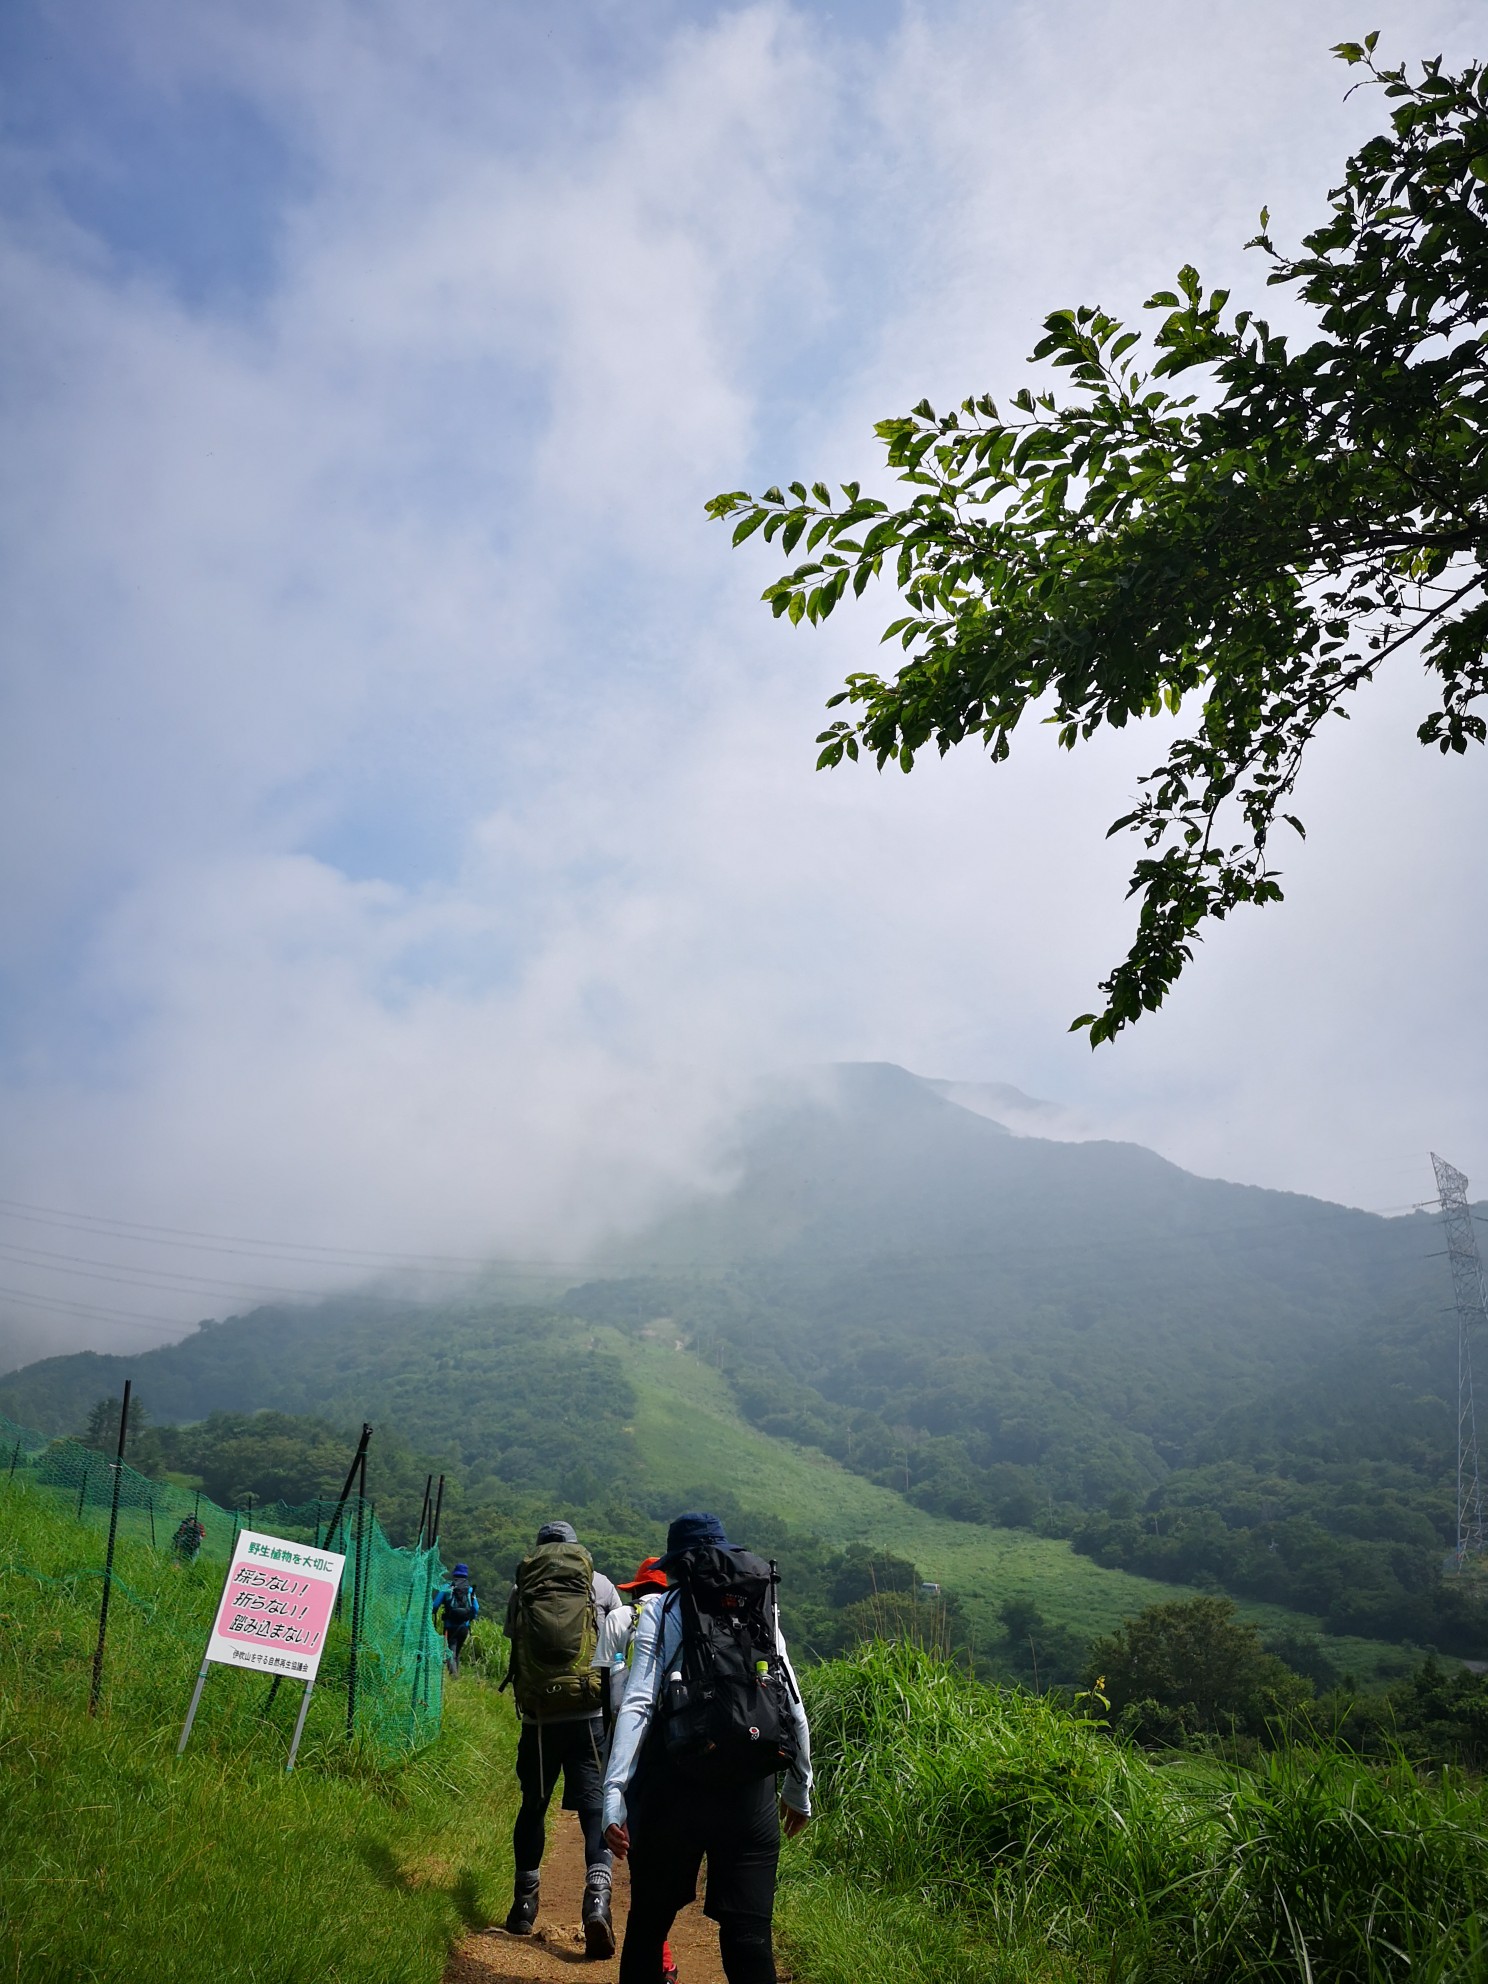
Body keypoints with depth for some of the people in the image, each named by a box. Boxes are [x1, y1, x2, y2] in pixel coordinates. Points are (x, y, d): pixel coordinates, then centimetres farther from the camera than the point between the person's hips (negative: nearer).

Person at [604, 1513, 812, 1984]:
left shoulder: (660, 1613, 4)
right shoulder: (763, 1613, 11)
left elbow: (637, 1704, -7)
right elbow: (795, 1711, 10)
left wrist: (614, 1794, -9)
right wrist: (799, 1792, 22)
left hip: (675, 1787, -2)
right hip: (751, 1792, 2)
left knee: (649, 1922, 15)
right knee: (749, 1933, 7)